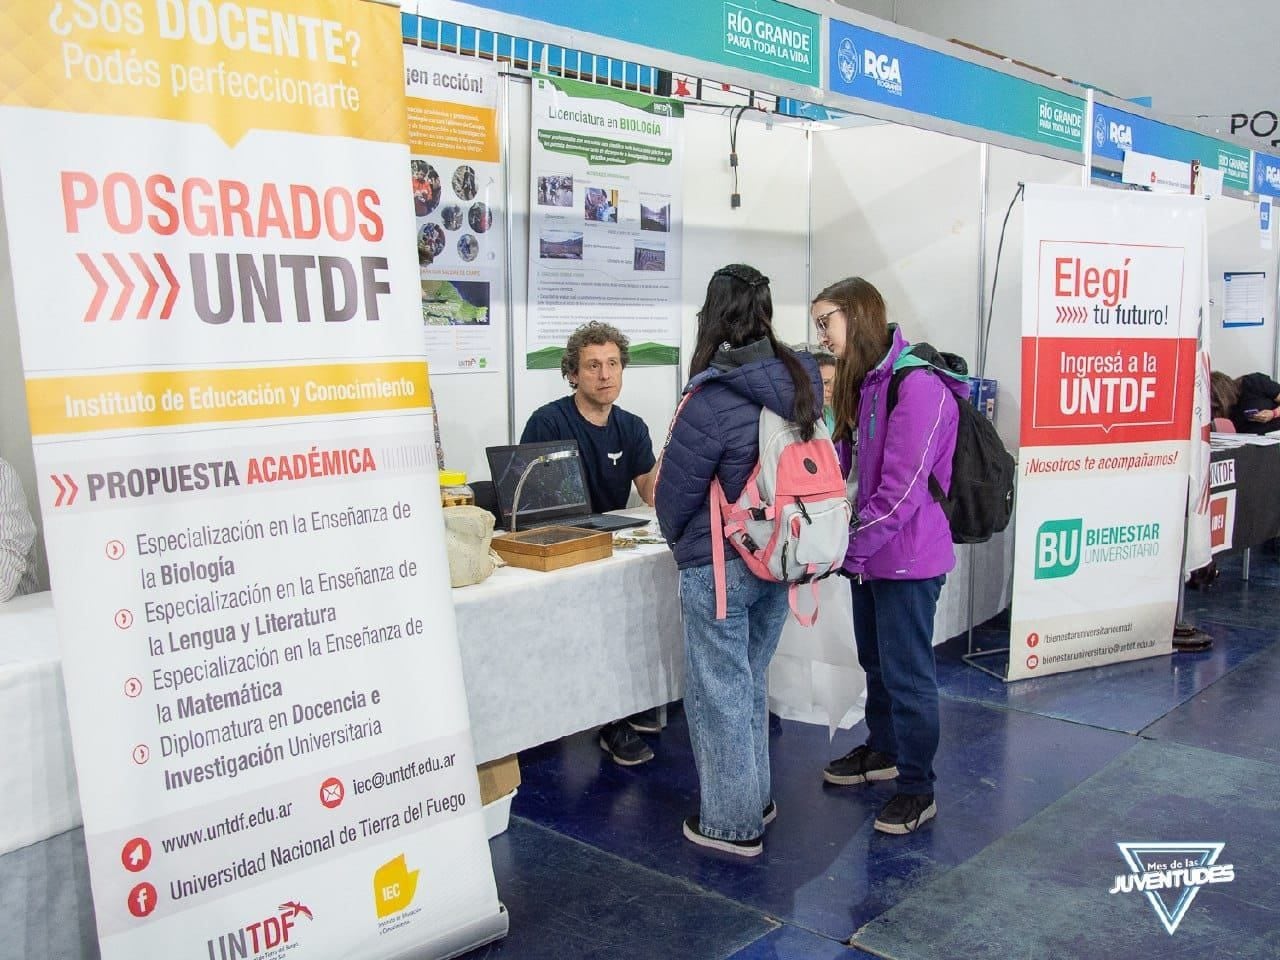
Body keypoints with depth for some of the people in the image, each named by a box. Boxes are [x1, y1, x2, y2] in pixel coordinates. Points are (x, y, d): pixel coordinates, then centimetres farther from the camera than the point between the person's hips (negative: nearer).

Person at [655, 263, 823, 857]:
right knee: (751, 682, 21)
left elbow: (674, 489, -11)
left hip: (721, 566, -7)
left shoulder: (713, 399, -21)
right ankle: (756, 797, 35)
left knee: (720, 693, 6)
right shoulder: (799, 381, -1)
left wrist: (679, 539, 8)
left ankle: (732, 824, 17)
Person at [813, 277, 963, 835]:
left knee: (908, 674, 2)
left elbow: (902, 488, -24)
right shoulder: (863, 384, 11)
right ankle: (882, 752, 41)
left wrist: (851, 550, -20)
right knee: (875, 661, 22)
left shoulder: (916, 385, -20)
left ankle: (918, 790, 16)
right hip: (870, 553, 9)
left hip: (907, 556, -9)